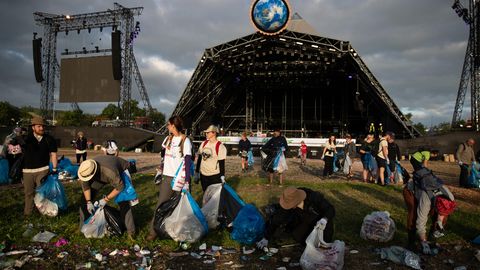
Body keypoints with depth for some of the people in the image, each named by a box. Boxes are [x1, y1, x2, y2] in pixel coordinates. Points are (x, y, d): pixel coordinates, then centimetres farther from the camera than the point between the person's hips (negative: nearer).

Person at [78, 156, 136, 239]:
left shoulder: (110, 172, -46)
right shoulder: (86, 169, -30)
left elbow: (120, 187, -32)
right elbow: (85, 185, -13)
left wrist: (106, 199, -29)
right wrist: (88, 202, -16)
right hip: (100, 175, 5)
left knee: (123, 201, -18)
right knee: (86, 197, -3)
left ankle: (130, 230, -9)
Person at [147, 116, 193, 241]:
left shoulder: (185, 140, -10)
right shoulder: (168, 139, 10)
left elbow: (188, 161, -14)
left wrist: (187, 180, -18)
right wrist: (161, 172, 13)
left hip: (180, 177, -5)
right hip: (167, 176, 5)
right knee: (161, 203, 4)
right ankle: (153, 231, 9)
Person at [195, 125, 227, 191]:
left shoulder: (220, 146, -13)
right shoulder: (204, 144, 5)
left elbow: (221, 163, -13)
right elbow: (199, 158, 11)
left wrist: (222, 176, -15)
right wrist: (197, 172, 12)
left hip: (215, 176, -6)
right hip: (203, 175, 6)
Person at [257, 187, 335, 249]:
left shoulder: (314, 197, -36)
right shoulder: (287, 206, -29)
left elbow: (331, 209, -30)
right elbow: (274, 220, -24)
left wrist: (324, 219, -52)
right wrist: (266, 238, -24)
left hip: (319, 220, -3)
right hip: (304, 221, 3)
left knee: (328, 221, -33)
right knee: (298, 237, -18)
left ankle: (326, 244, -4)